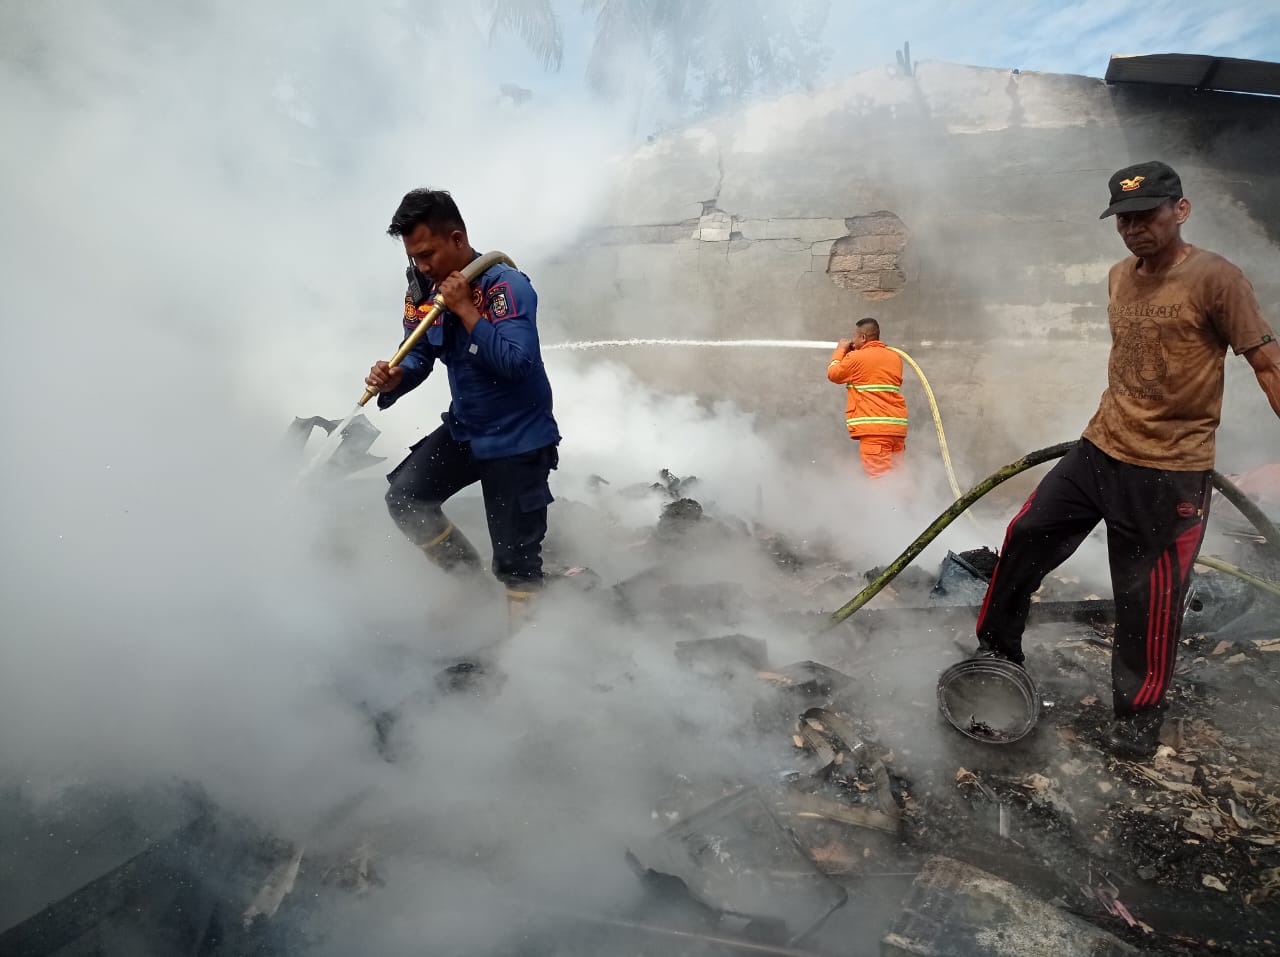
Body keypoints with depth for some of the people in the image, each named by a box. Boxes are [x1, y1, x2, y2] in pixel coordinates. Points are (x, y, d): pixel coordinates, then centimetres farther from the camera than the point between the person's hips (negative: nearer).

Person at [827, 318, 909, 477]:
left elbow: (833, 374, 11)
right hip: (897, 425, 7)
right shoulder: (895, 357, 14)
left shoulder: (856, 357, -5)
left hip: (874, 428, -7)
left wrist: (840, 349, 26)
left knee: (879, 477, -8)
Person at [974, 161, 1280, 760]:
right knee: (1024, 540, 7)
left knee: (1148, 602, 1)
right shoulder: (1119, 278, 8)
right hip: (1098, 451, 7)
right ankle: (996, 653, 26)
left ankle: (1140, 716, 23)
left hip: (1170, 473, -6)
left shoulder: (1214, 278, -12)